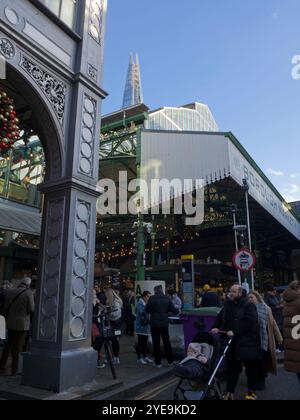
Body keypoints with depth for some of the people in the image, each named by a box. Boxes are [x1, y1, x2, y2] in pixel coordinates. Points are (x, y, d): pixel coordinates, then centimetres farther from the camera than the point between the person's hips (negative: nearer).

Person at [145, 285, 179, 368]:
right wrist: (177, 312, 19)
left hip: (154, 324, -2)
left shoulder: (152, 298, -11)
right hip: (164, 323, 2)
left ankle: (158, 362, 12)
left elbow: (147, 310, -7)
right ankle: (170, 361, 23)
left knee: (156, 343, 8)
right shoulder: (166, 298, -4)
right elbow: (173, 309, -2)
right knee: (167, 342, 16)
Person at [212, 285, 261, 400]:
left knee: (251, 369, 11)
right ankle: (230, 392, 21)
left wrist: (235, 332, -25)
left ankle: (252, 391, 29)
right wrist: (216, 327, -7)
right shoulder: (228, 305, 10)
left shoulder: (248, 306, -10)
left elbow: (248, 321, -21)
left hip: (247, 343, -5)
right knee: (232, 368, 11)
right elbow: (220, 317, 13)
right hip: (232, 343, 5)